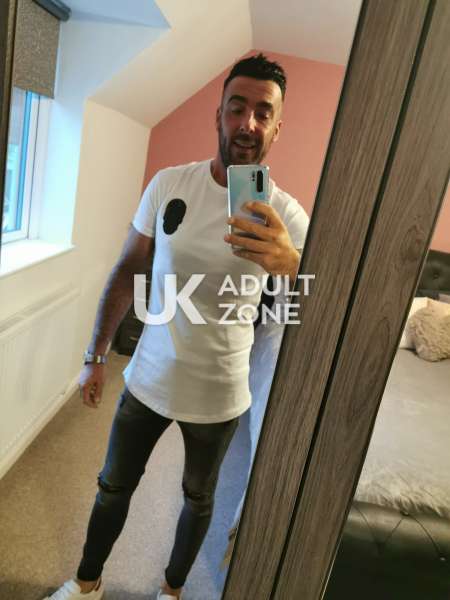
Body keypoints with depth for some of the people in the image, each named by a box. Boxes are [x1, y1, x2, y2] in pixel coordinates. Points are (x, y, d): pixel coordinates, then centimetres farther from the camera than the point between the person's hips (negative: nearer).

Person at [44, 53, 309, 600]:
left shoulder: (285, 216, -14)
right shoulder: (169, 184, -8)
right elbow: (128, 270, 0)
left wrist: (293, 266, -43)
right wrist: (95, 356, 3)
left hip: (217, 395, -1)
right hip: (148, 378, 2)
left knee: (198, 498, 22)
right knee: (113, 486, 21)